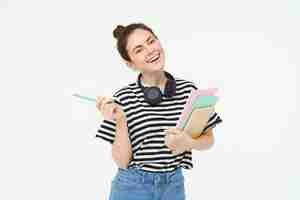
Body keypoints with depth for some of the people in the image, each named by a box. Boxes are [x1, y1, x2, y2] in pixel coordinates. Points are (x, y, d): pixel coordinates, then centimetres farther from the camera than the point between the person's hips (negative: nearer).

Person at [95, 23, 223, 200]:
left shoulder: (189, 90, -7)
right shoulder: (123, 98, -11)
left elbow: (208, 139, 3)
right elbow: (122, 162, -10)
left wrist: (189, 143, -16)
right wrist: (120, 120, -22)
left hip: (174, 186, 2)